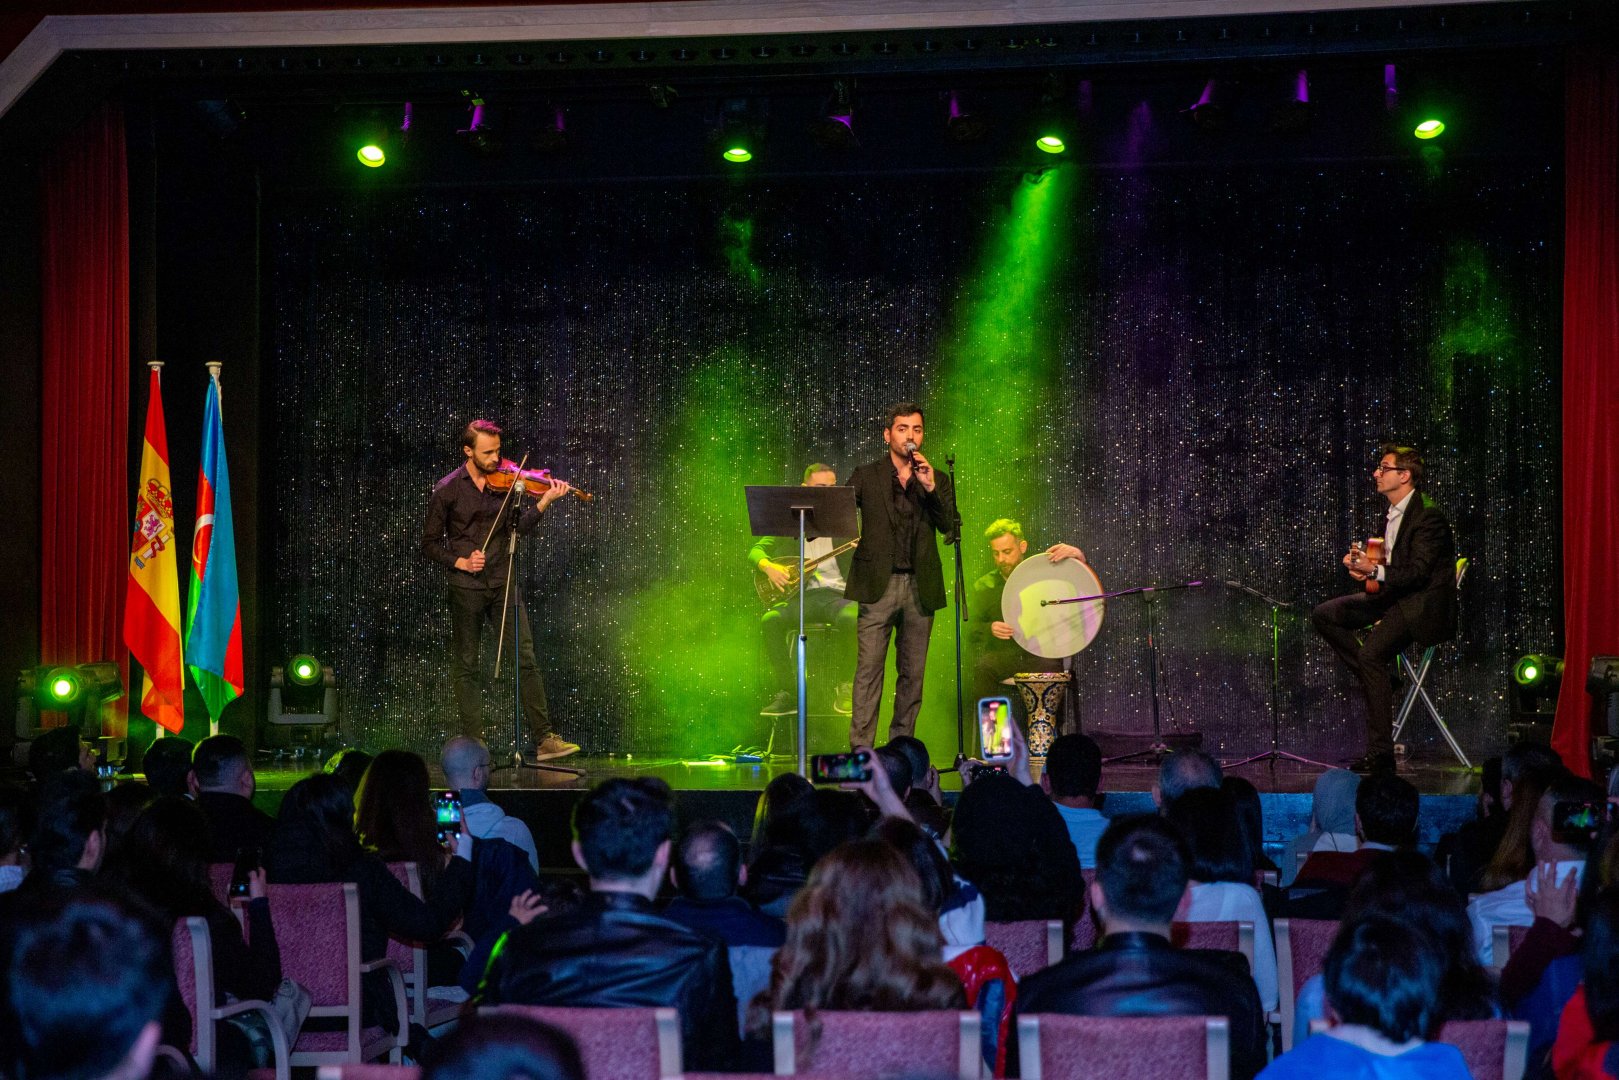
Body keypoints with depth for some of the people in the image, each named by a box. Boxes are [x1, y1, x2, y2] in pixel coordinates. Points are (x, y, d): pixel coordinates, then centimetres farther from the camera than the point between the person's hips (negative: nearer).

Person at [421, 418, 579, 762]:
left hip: (502, 583, 2)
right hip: (465, 587, -2)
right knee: (465, 666, 3)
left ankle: (544, 738, -4)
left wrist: (545, 501, -18)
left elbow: (523, 525, -3)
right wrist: (460, 562, -12)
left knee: (526, 657, -4)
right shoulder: (447, 490, -2)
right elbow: (430, 543, 2)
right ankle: (473, 744, 10)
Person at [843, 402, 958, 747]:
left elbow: (950, 527, 2)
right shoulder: (866, 477, 8)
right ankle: (861, 750, -9)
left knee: (912, 673, 5)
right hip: (878, 585, -3)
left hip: (920, 588, 3)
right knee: (869, 669, -8)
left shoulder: (936, 481, 13)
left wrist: (930, 487, -10)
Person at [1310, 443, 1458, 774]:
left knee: (1371, 651, -29)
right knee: (1323, 616, 1)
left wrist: (1375, 571, -31)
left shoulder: (1428, 515, -16)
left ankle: (1380, 752, -25)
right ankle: (1375, 679, 1)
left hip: (1422, 605, -10)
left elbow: (1418, 572, -22)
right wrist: (1362, 564, 0)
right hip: (1391, 597, 10)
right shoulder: (1394, 513, 14)